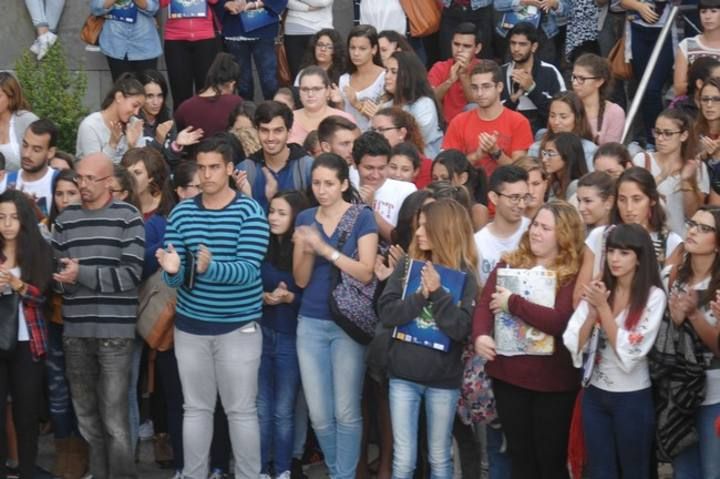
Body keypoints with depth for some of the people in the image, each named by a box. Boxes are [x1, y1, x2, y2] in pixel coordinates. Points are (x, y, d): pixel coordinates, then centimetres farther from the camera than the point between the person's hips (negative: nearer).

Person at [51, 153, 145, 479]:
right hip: (75, 331, 5)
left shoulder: (127, 217, -2)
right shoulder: (65, 219, 11)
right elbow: (54, 271, 9)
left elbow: (131, 273, -10)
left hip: (114, 331, -4)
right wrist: (63, 277, -14)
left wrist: (82, 274, -16)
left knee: (114, 420, -5)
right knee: (86, 416, 13)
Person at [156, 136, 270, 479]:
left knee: (241, 410, 4)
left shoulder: (250, 212, -9)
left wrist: (209, 268, -36)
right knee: (195, 408, 13)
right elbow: (175, 278, -2)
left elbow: (248, 270, -19)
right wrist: (172, 269, -26)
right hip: (190, 325, 4)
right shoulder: (181, 213, 2)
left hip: (238, 326, -3)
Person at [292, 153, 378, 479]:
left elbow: (365, 273, -13)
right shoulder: (305, 218, 7)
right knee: (319, 415, 6)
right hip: (311, 323, 4)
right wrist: (307, 251, -15)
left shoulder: (362, 217, -4)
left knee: (346, 412, -2)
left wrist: (326, 249, -21)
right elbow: (301, 279, 5)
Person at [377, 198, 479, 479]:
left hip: (443, 379, -1)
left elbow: (461, 328, -15)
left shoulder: (464, 275, -5)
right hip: (404, 374, 1)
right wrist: (421, 295, -20)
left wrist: (437, 293, -23)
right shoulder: (407, 265, 2)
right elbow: (386, 313, -8)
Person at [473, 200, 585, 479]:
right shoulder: (509, 264, 6)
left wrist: (513, 303, -18)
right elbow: (485, 304, -3)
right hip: (508, 373, 4)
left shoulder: (574, 275, -10)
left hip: (552, 380, -4)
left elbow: (559, 321, -23)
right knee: (519, 455, 17)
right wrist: (480, 335, -22)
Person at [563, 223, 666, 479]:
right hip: (594, 395, 4)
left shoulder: (653, 296, -13)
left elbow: (629, 352, -19)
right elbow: (573, 345, -4)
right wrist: (593, 310, -18)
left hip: (633, 398, -4)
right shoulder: (597, 290, -1)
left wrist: (603, 307, -19)